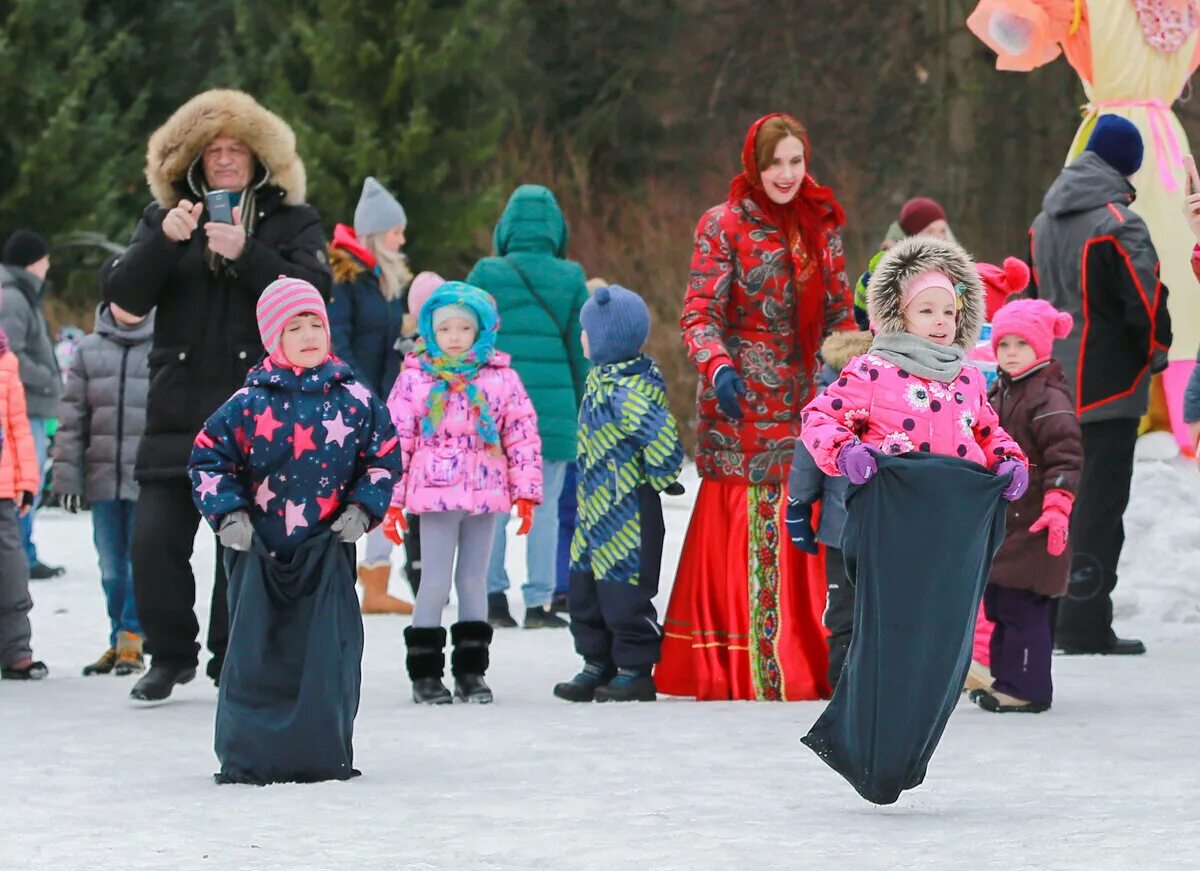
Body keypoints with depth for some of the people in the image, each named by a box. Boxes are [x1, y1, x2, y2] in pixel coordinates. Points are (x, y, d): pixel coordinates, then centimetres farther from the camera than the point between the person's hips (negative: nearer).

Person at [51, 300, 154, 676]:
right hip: (104, 477, 3)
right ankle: (119, 639, 20)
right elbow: (72, 417, 9)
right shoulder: (89, 351, 8)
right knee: (111, 566, 9)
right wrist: (67, 476, 4)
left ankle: (131, 638, 7)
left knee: (141, 562, -4)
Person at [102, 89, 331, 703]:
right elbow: (123, 296, 1)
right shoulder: (164, 216, 13)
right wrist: (164, 241, -15)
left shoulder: (293, 221, 8)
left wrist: (246, 256, -20)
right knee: (155, 537, -5)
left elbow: (313, 293, -9)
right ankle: (169, 656, 10)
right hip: (178, 411, 2)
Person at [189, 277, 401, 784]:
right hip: (260, 551, -1)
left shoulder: (354, 399, 2)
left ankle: (325, 754, 10)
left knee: (329, 652, 0)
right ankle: (246, 756, 9)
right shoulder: (250, 403, -3)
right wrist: (227, 513, -5)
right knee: (256, 652, 2)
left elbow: (384, 457, 11)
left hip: (328, 549, 1)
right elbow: (207, 458, 4)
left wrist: (363, 509, 0)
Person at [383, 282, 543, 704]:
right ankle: (425, 672, 5)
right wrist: (391, 500, -2)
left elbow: (523, 435, 6)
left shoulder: (501, 378, 4)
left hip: (485, 494, 2)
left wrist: (525, 493, 1)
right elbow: (394, 439, 1)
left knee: (474, 581, 10)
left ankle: (470, 671, 16)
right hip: (434, 493, -2)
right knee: (435, 582, -2)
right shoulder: (414, 377, 1)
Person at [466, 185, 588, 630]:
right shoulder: (570, 278, 3)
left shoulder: (487, 274, 1)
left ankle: (493, 596, 4)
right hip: (553, 405, 0)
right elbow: (582, 347, 5)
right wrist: (585, 408, 13)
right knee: (545, 505, 4)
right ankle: (538, 602, 3)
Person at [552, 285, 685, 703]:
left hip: (626, 517, -10)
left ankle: (636, 670, 7)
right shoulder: (605, 378, 10)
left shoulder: (624, 390, -23)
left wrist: (657, 477, -17)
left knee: (623, 589, -2)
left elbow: (661, 435, -31)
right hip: (596, 510, 10)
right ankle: (598, 665, 25)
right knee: (585, 588, 15)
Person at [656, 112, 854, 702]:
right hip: (741, 407, -5)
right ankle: (741, 672, -7)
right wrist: (719, 368, -25)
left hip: (804, 403, 5)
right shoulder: (723, 226, -2)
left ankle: (805, 664, 8)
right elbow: (700, 314, -8)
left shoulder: (820, 227, 13)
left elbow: (839, 315, 20)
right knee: (745, 533, -9)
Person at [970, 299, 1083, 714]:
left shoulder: (1049, 398, -14)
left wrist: (1057, 507, -26)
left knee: (1022, 607, -8)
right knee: (998, 604, 14)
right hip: (1000, 521, 9)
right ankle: (1005, 679, 23)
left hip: (1031, 525, -9)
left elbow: (1066, 457, -20)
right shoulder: (997, 395, 15)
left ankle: (1026, 687, -3)